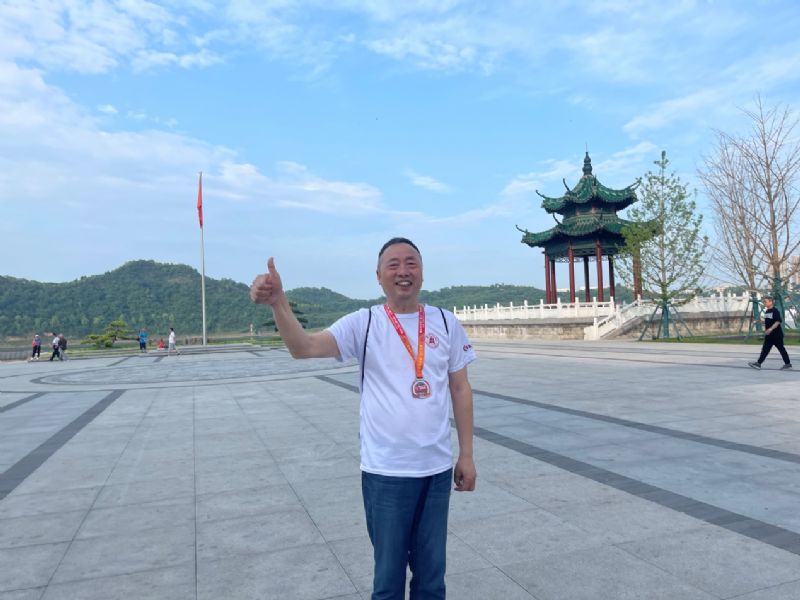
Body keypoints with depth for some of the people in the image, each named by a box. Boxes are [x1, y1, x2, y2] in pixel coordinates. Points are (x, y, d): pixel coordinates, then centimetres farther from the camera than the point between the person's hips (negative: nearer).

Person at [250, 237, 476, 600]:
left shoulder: (446, 323, 1)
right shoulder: (363, 323, -7)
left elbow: (460, 389, 6)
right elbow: (304, 348, -22)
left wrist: (467, 455, 6)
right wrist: (278, 302, -39)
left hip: (437, 468, 3)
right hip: (385, 471, -2)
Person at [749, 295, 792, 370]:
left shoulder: (775, 311, -14)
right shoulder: (766, 311, 12)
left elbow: (778, 322, -22)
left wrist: (771, 329, -31)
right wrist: (761, 320, 2)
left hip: (776, 334, -8)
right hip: (769, 335, 8)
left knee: (781, 349, 3)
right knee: (765, 349, 5)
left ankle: (788, 363, 16)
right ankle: (758, 363, 2)